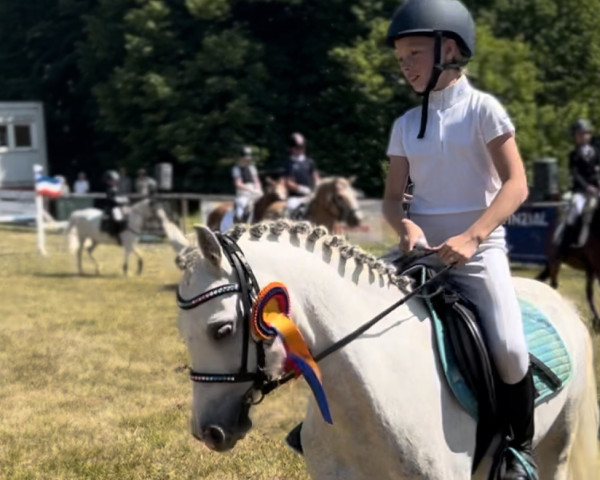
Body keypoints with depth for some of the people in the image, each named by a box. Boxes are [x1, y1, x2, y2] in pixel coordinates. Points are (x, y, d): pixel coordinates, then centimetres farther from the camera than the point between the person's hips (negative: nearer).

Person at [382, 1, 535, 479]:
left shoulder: (483, 109, -3)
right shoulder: (406, 125, 10)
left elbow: (516, 185, -10)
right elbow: (393, 196, 11)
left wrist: (471, 238, -23)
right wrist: (406, 227, -13)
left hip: (477, 248, -5)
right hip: (422, 249, 5)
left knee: (508, 349, -23)